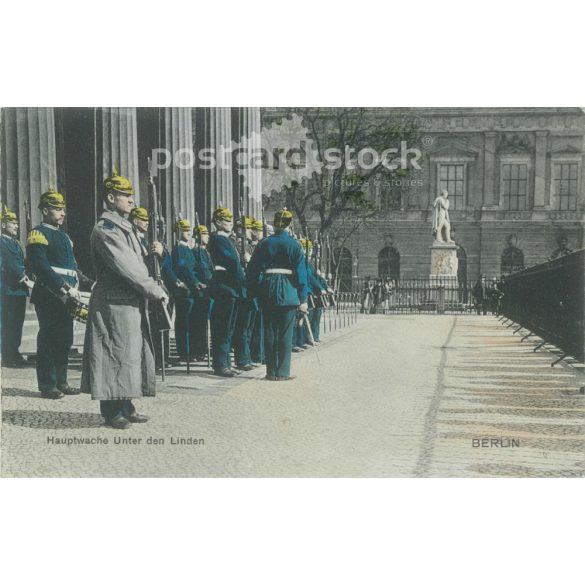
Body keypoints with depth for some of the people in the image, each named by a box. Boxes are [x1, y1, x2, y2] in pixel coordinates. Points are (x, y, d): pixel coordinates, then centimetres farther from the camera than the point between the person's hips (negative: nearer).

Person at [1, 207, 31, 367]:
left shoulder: (15, 242, 18)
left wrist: (25, 277, 3)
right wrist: (25, 280, -17)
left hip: (19, 289, 9)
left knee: (17, 323, 13)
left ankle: (14, 353, 21)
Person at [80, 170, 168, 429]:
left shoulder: (123, 227, 17)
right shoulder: (105, 230, -14)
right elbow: (127, 268, -20)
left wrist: (153, 288, 4)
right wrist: (156, 291, -16)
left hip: (131, 302, 10)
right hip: (115, 303, -10)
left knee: (131, 352, 13)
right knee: (117, 353, -3)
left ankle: (125, 407, 23)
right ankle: (113, 412, 6)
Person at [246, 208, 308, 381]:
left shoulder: (264, 244, 5)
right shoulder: (294, 245, -3)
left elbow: (252, 269, 6)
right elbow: (301, 273, -4)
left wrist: (253, 292, 12)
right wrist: (303, 299, -1)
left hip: (267, 289, 3)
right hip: (288, 290, -3)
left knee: (269, 332, 9)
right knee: (286, 333, 3)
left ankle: (271, 372, 12)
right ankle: (283, 372, 3)